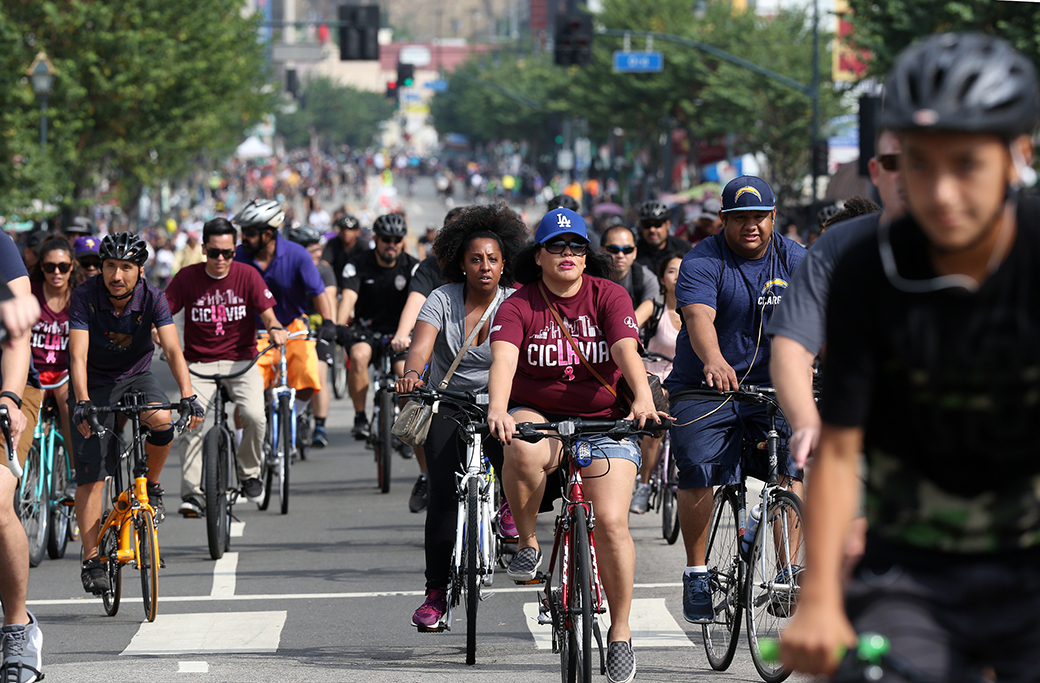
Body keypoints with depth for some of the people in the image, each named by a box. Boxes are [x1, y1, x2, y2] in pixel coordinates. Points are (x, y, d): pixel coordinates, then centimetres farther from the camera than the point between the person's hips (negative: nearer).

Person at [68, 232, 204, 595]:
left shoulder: (152, 299, -18)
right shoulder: (84, 297, -21)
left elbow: (173, 349, -26)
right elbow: (78, 354, -29)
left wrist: (188, 396, -41)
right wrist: (82, 402, -44)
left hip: (136, 377, 1)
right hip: (95, 385, -1)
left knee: (160, 419, -33)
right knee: (90, 476, -9)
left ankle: (150, 486, -5)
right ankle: (92, 560, -1)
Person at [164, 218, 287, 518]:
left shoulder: (247, 275, -1)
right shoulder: (187, 277, -1)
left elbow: (266, 311, -6)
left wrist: (275, 329, -29)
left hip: (241, 360, 0)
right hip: (199, 363, 0)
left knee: (255, 415, -24)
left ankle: (249, 473, 3)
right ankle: (192, 494, -17)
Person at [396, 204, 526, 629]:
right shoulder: (443, 300, -6)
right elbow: (421, 345, -20)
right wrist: (411, 375, -42)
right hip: (448, 406, 0)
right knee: (443, 495, -13)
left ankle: (511, 505, 2)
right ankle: (436, 592, -7)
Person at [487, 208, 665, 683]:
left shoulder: (609, 296, -4)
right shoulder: (519, 305, -6)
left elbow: (626, 349, -20)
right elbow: (503, 358, -23)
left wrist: (643, 396, -39)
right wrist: (498, 408, -43)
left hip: (604, 421, 0)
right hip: (536, 416, 0)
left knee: (611, 522, -15)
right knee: (523, 450, -37)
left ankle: (620, 632, 1)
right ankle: (527, 544, -12)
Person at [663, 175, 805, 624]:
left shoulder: (794, 260, 1)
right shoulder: (702, 262, -10)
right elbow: (699, 318, -28)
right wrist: (714, 361, -48)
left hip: (770, 386, 2)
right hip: (703, 387, -2)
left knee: (795, 465, -15)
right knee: (698, 472, -15)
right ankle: (696, 574, 1)